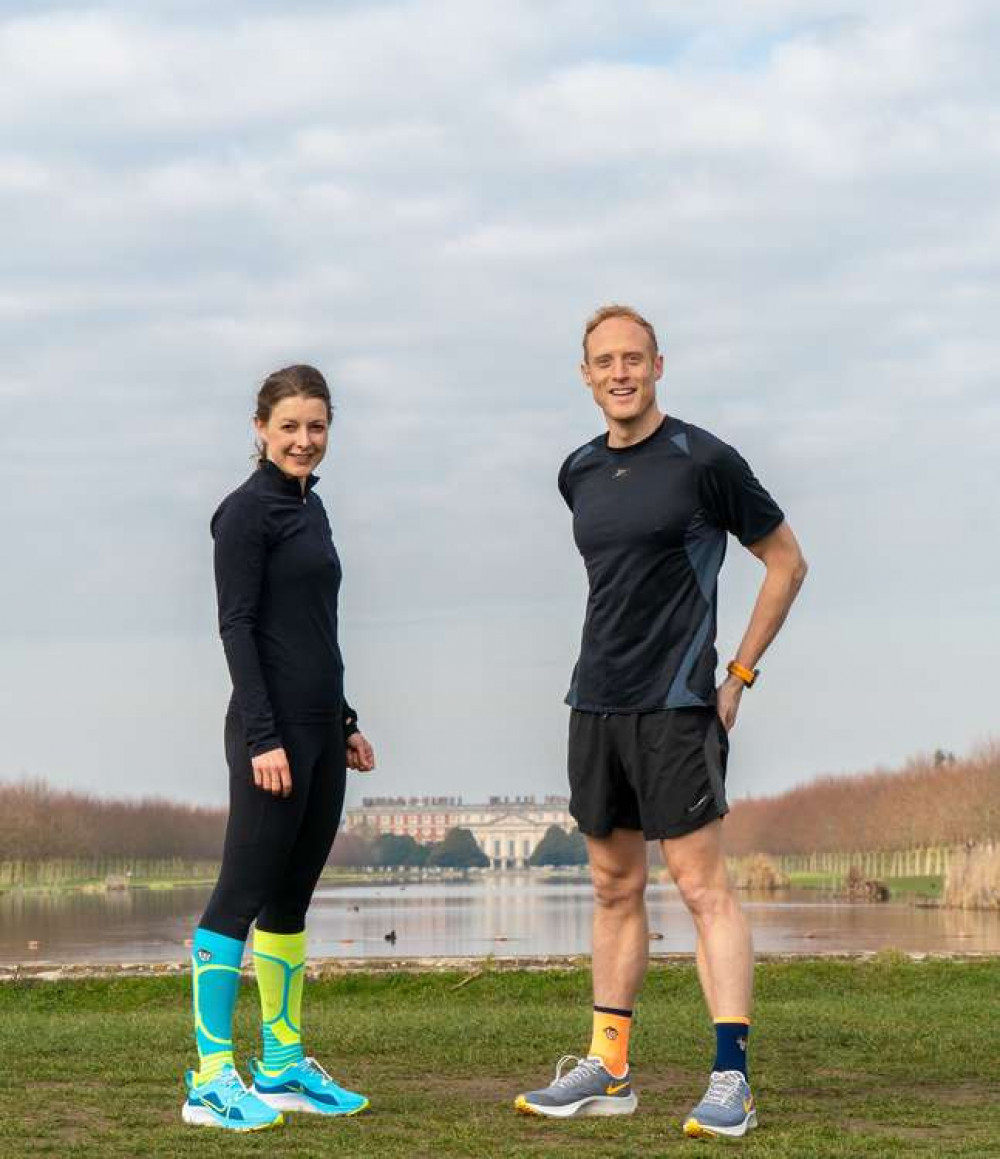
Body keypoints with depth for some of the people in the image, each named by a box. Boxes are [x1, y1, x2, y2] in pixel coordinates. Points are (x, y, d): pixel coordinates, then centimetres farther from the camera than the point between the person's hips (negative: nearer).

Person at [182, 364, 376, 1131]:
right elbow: (236, 626, -14)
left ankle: (284, 1065, 17)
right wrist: (263, 737, -19)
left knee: (291, 897, 11)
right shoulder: (248, 511, -8)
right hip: (273, 729, -9)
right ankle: (212, 1077, -7)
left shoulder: (309, 507, 17)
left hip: (319, 729, 9)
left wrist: (345, 723, 22)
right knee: (243, 894, -8)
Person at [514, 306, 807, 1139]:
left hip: (675, 704, -7)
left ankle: (731, 1079, -10)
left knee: (702, 885, -10)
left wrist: (738, 674, -4)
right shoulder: (580, 473, 12)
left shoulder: (703, 461, -7)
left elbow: (786, 561, 0)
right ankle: (607, 1070, 17)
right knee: (616, 887, 11)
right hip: (595, 702, 7)